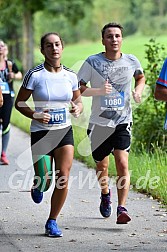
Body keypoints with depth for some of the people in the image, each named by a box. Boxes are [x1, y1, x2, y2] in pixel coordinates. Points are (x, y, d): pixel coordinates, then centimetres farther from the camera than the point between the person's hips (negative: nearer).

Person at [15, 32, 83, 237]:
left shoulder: (70, 75, 1)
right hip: (41, 133, -2)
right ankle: (38, 186, 37)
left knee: (63, 177, -10)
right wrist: (35, 115, -19)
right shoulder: (34, 75, -9)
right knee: (44, 181, -4)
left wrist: (77, 108, -10)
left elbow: (78, 101, 14)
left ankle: (52, 222, 7)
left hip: (64, 131, 2)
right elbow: (19, 103, -2)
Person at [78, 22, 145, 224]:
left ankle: (122, 209, -14)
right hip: (99, 122, 0)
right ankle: (105, 194, 44)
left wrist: (138, 91, 1)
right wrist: (99, 90, -23)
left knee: (122, 163, -15)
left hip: (123, 121, 0)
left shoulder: (131, 61, -1)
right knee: (102, 166, 13)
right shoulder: (92, 62, -8)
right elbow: (77, 89, -8)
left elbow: (140, 77, 22)